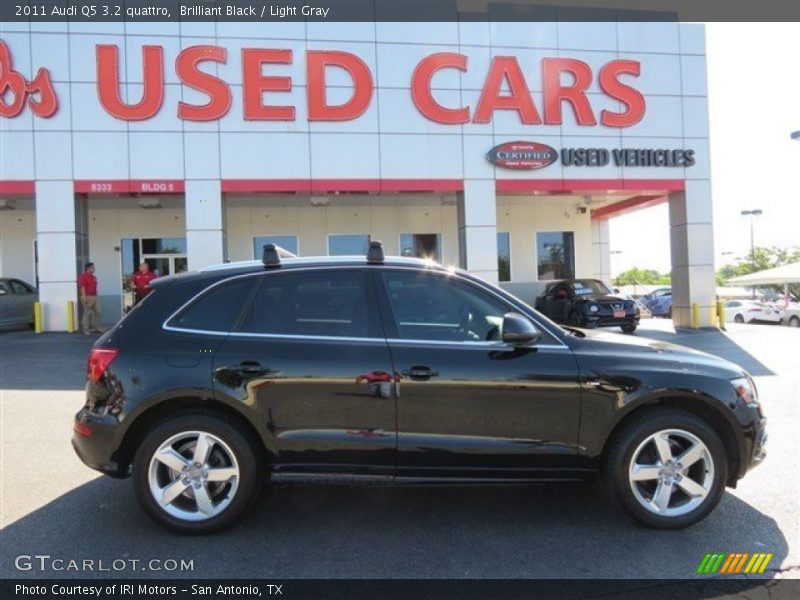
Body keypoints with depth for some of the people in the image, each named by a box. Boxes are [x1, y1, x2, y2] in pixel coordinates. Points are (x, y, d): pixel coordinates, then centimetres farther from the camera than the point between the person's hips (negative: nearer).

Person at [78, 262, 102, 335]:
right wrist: (84, 296, -22)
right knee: (87, 314, -4)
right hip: (87, 297, -8)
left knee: (98, 312, 7)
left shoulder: (94, 277, 17)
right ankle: (86, 330, 1)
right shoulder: (83, 276, -8)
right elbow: (82, 287, -15)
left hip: (94, 297, 8)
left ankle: (96, 328, 16)